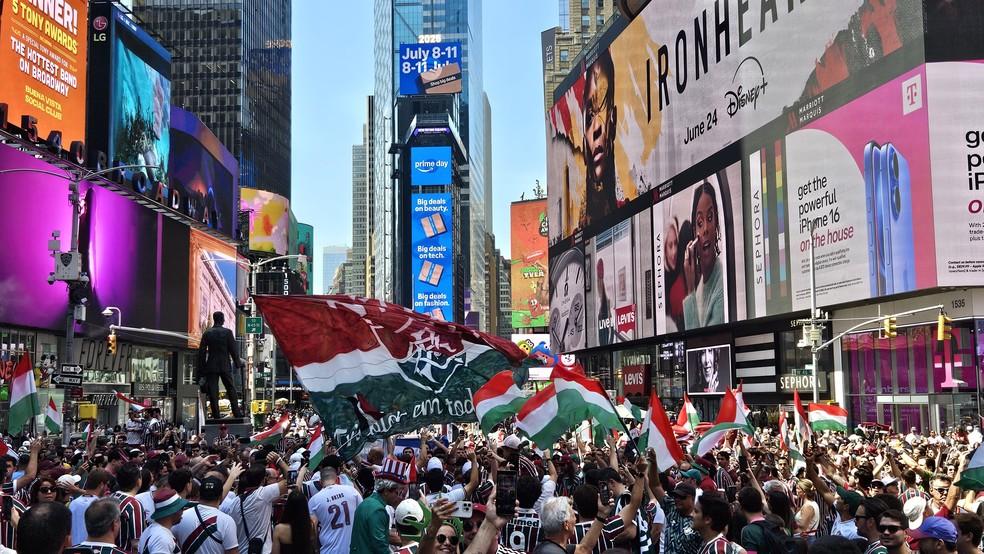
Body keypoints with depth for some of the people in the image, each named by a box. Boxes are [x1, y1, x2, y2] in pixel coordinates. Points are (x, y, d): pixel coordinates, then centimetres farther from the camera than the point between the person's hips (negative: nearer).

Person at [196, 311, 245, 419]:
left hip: (211, 366, 1)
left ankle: (216, 415, -1)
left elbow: (202, 352, 2)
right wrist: (238, 363, 10)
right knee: (231, 390, 7)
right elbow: (233, 349, -3)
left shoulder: (207, 333, 2)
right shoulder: (227, 332, -3)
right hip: (225, 366, -1)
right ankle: (237, 413, 4)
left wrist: (201, 371, 8)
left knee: (213, 392, 2)